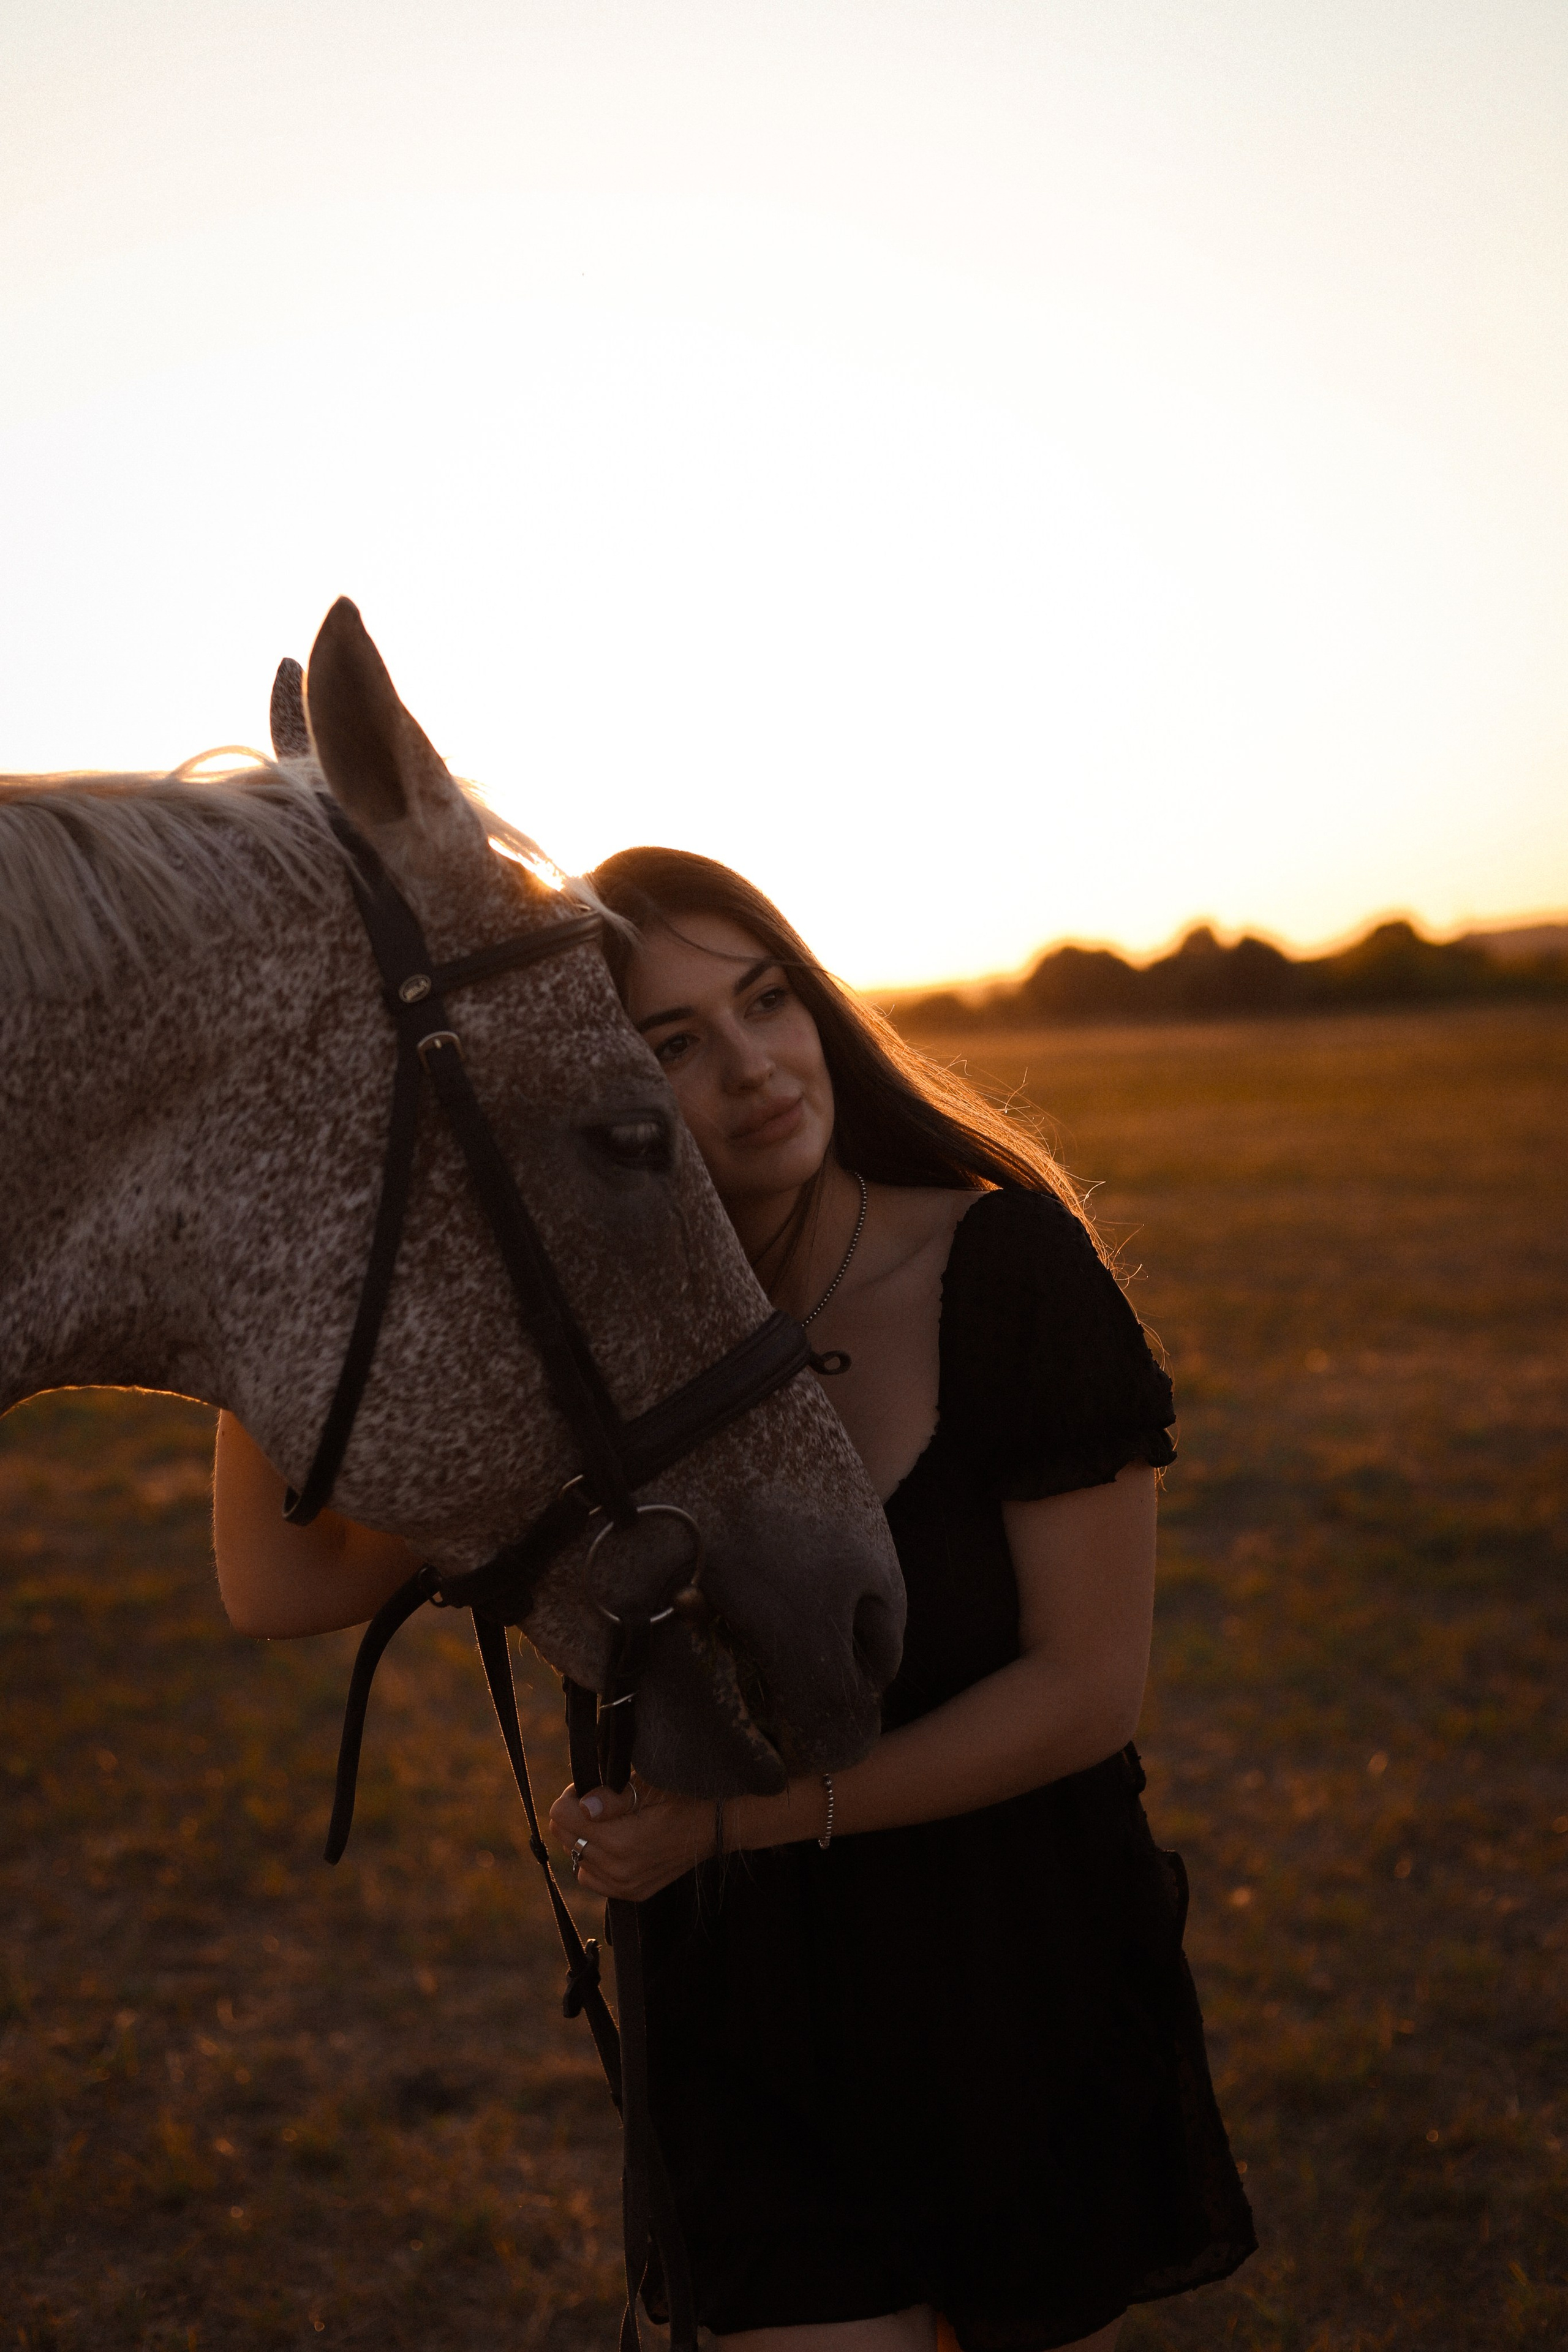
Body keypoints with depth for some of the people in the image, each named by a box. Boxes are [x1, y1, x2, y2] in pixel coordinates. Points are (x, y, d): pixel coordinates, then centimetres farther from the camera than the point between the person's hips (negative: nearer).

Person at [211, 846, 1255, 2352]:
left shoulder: (1006, 1268, -18)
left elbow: (1089, 1687, -17)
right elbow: (283, 1587, -12)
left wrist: (738, 1815, -21)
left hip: (1023, 1984, -1)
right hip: (745, 2013, 1)